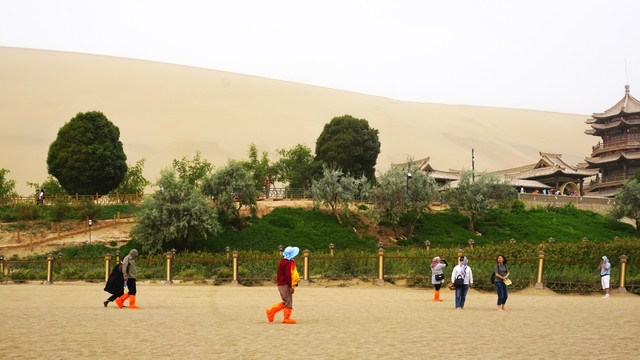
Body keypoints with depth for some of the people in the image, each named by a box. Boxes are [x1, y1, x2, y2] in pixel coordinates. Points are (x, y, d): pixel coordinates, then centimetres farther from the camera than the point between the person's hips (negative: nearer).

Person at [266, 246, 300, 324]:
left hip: (282, 284, 10)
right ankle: (286, 318, -1)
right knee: (288, 302, -5)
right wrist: (291, 286, -21)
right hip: (285, 285, -10)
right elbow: (288, 275, -21)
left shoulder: (284, 262, 17)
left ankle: (271, 311, 14)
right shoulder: (287, 263, -16)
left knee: (286, 302, 13)